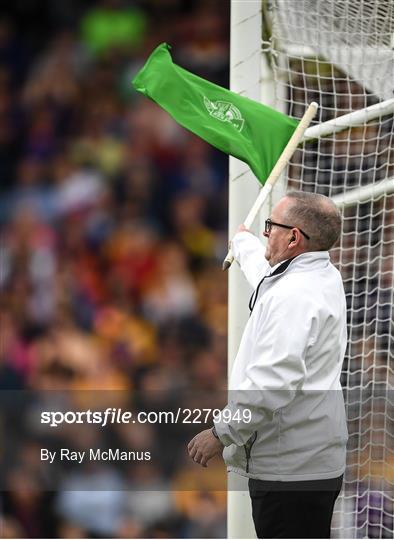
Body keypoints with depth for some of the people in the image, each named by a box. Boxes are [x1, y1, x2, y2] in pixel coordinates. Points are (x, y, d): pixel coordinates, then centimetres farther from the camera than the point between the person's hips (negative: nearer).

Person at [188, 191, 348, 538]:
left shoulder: (292, 296, -21)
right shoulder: (325, 276, 12)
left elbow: (274, 381, -30)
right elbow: (266, 270, 38)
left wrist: (222, 434, -21)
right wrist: (242, 242, 57)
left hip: (289, 469, -11)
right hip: (316, 461, 11)